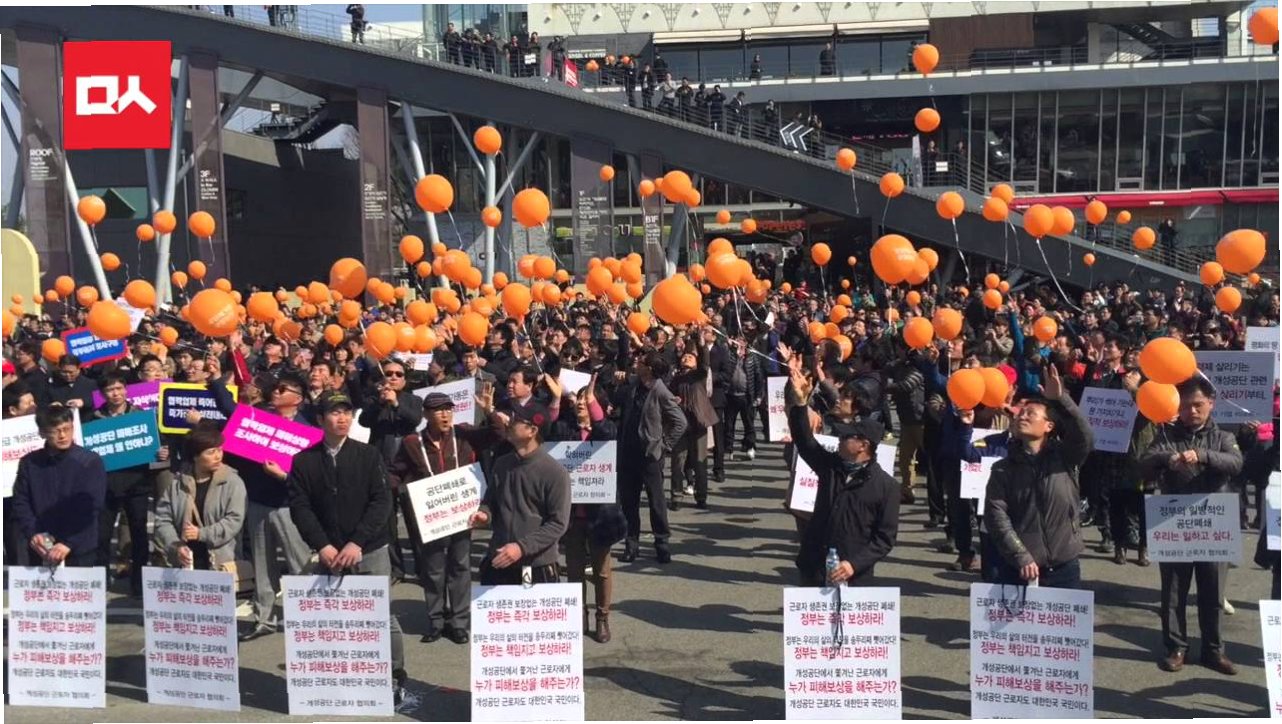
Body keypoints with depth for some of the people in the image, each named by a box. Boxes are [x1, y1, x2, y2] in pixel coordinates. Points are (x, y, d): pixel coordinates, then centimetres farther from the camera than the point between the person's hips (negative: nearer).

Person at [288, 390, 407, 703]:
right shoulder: (304, 461, 4)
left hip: (370, 551, -1)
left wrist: (357, 542, -15)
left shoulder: (368, 455, 0)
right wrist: (322, 546, -13)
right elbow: (299, 506, -1)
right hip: (329, 554, 1)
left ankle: (396, 677, 13)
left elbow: (381, 501, -6)